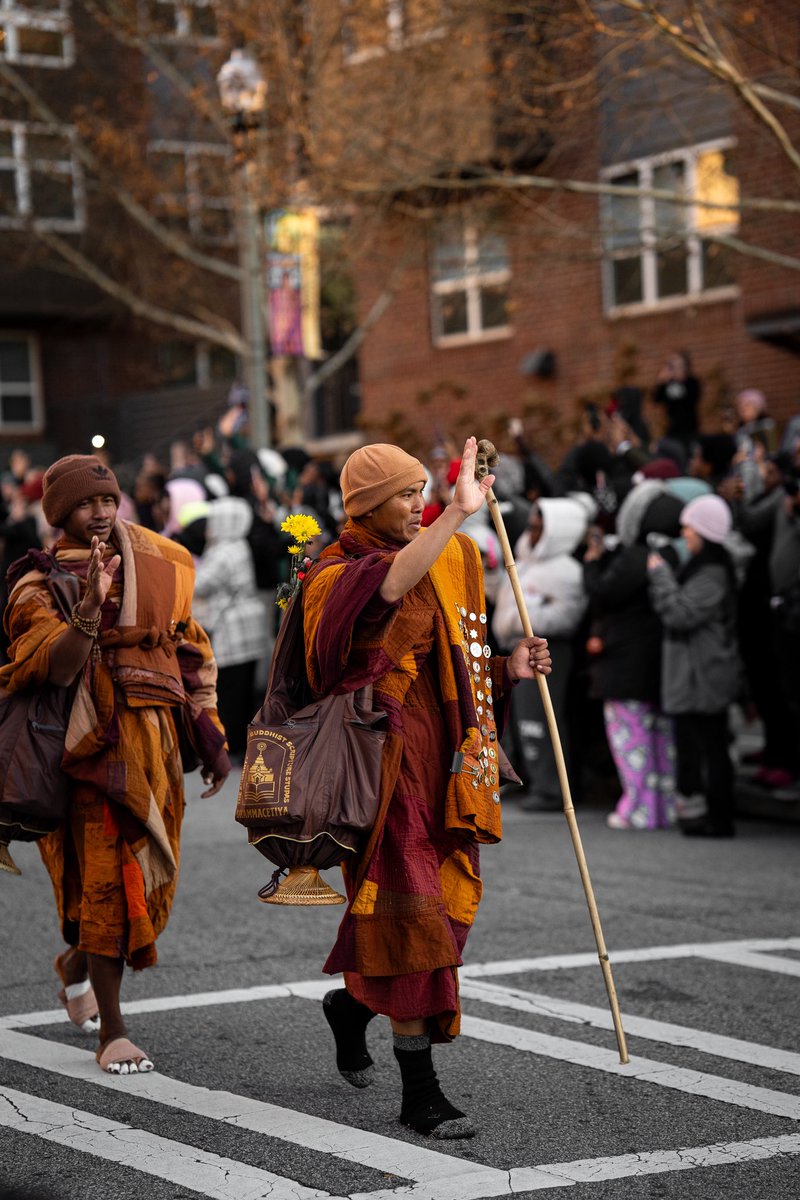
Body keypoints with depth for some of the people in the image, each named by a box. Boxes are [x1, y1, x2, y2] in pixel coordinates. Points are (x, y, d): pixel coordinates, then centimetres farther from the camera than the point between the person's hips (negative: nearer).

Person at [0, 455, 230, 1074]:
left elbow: (192, 653, 18)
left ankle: (78, 964, 39)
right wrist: (91, 603, -34)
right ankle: (113, 1032, -1)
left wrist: (211, 738, 14)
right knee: (108, 879, -9)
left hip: (157, 744, 5)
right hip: (95, 746, -5)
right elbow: (59, 668, -20)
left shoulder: (156, 568, 11)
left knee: (150, 878, 10)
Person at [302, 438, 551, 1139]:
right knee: (408, 910, -10)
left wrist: (507, 669, 5)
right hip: (381, 757, -8)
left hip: (441, 757, 8)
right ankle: (419, 1090, -4)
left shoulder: (444, 564, 17)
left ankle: (351, 1005, 36)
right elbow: (392, 584, -33)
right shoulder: (335, 575, -8)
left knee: (449, 900, 10)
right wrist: (459, 514, -38)